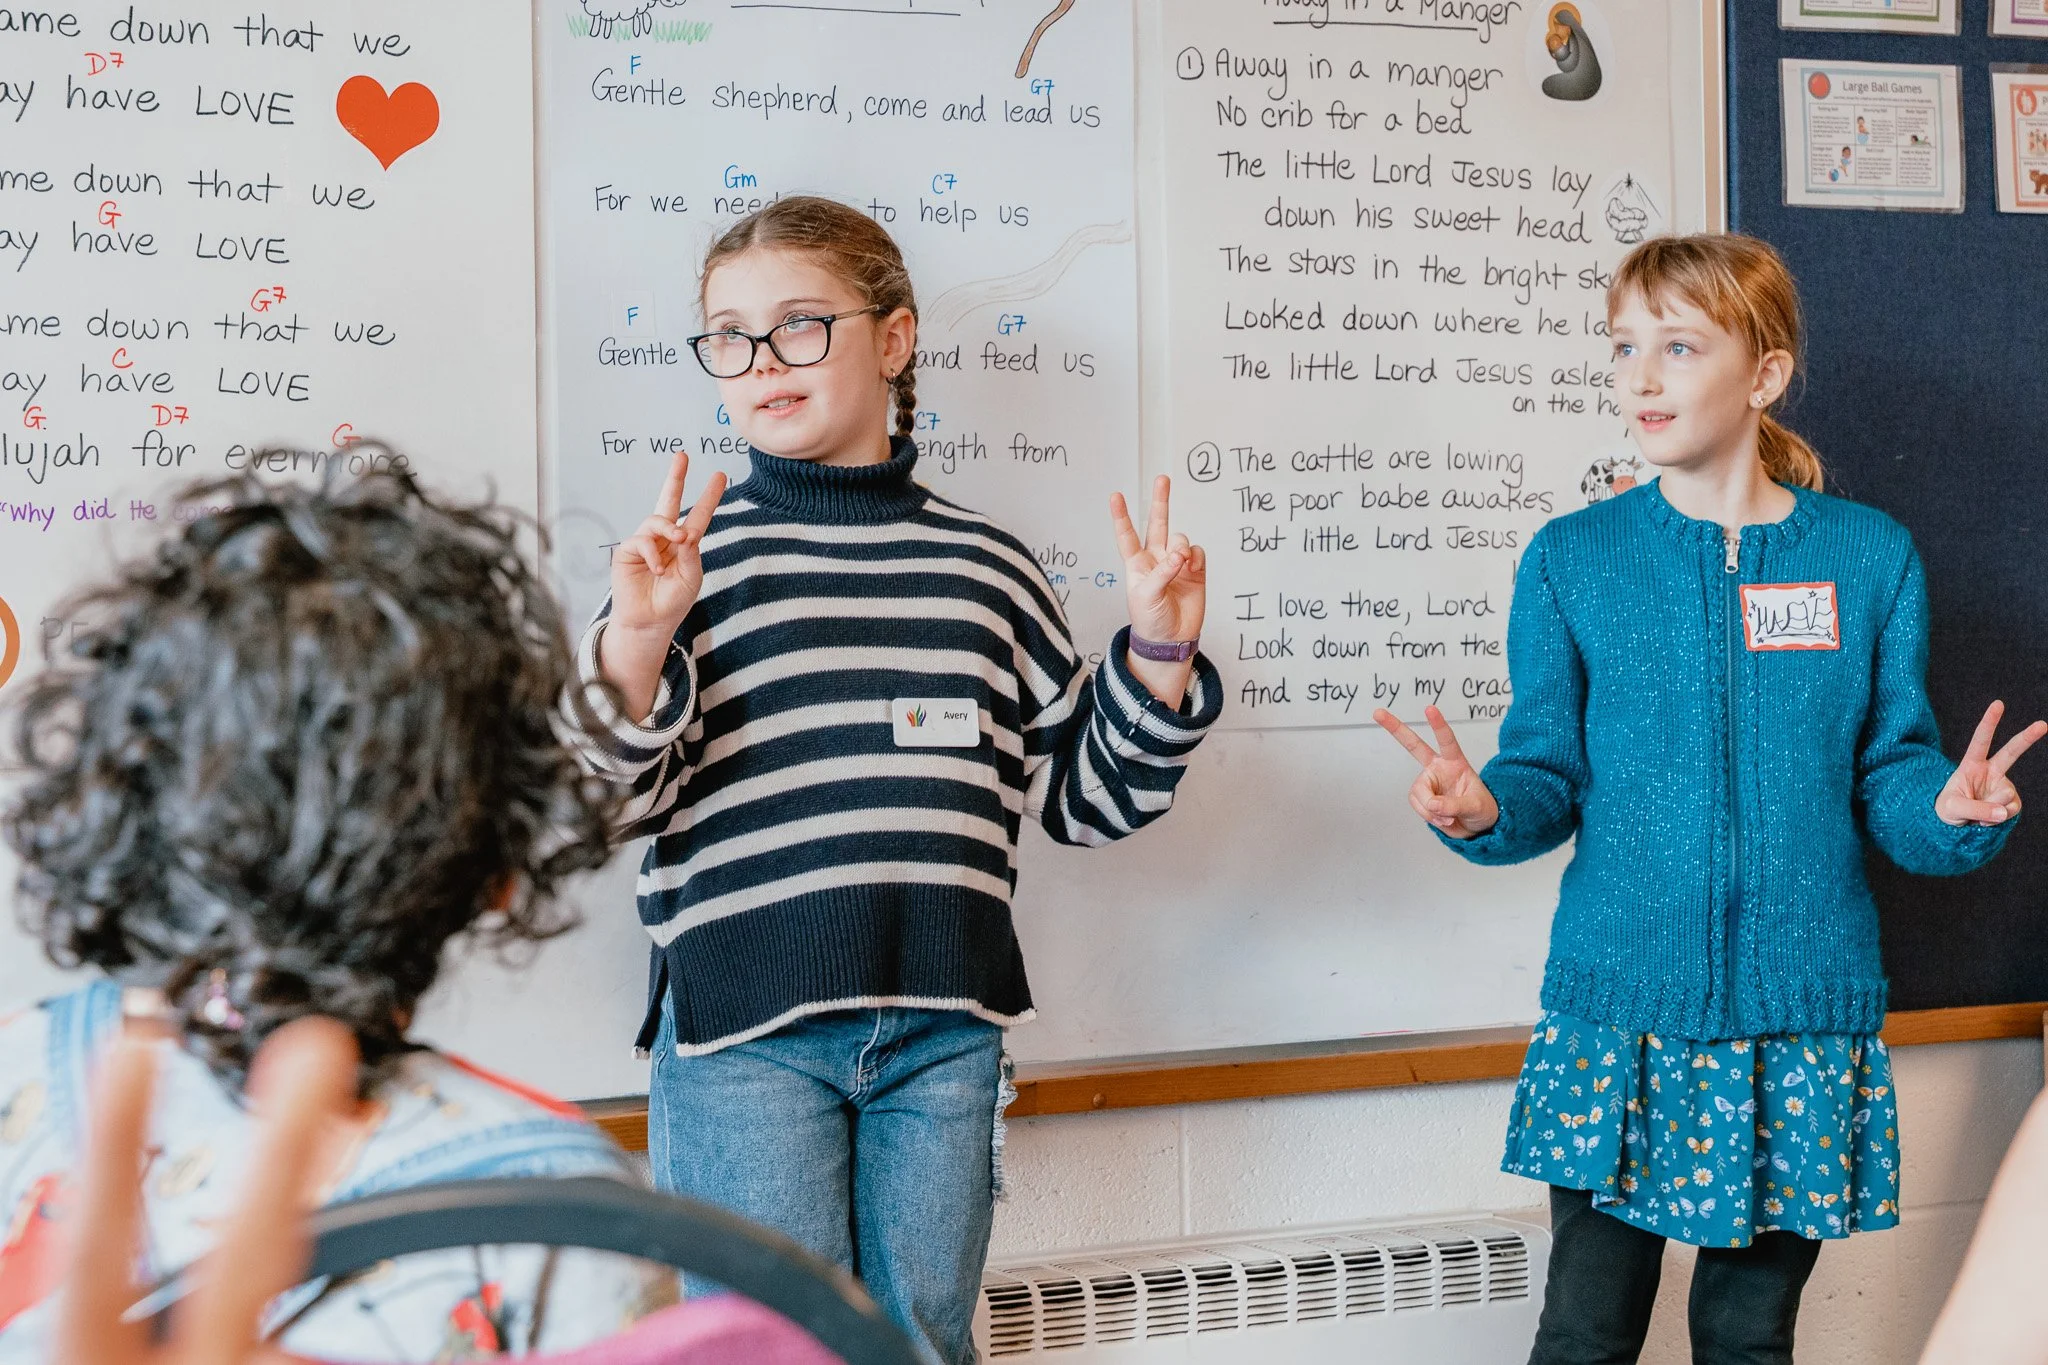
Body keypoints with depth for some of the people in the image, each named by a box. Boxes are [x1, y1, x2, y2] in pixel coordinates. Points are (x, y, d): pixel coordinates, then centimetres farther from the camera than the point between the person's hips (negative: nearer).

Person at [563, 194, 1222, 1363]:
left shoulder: (984, 562, 10)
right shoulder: (686, 556, 1)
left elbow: (1082, 794, 14)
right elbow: (601, 804, -6)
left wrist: (1160, 651, 1)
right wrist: (636, 642, -20)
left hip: (945, 1025, 3)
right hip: (744, 1024, -3)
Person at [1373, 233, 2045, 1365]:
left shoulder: (1870, 557, 2)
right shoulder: (1572, 559, 1)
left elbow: (1891, 779, 3)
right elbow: (1548, 776, 2)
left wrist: (1950, 810, -18)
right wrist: (1485, 811, -19)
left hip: (1802, 1017, 1)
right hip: (1619, 1006, 0)